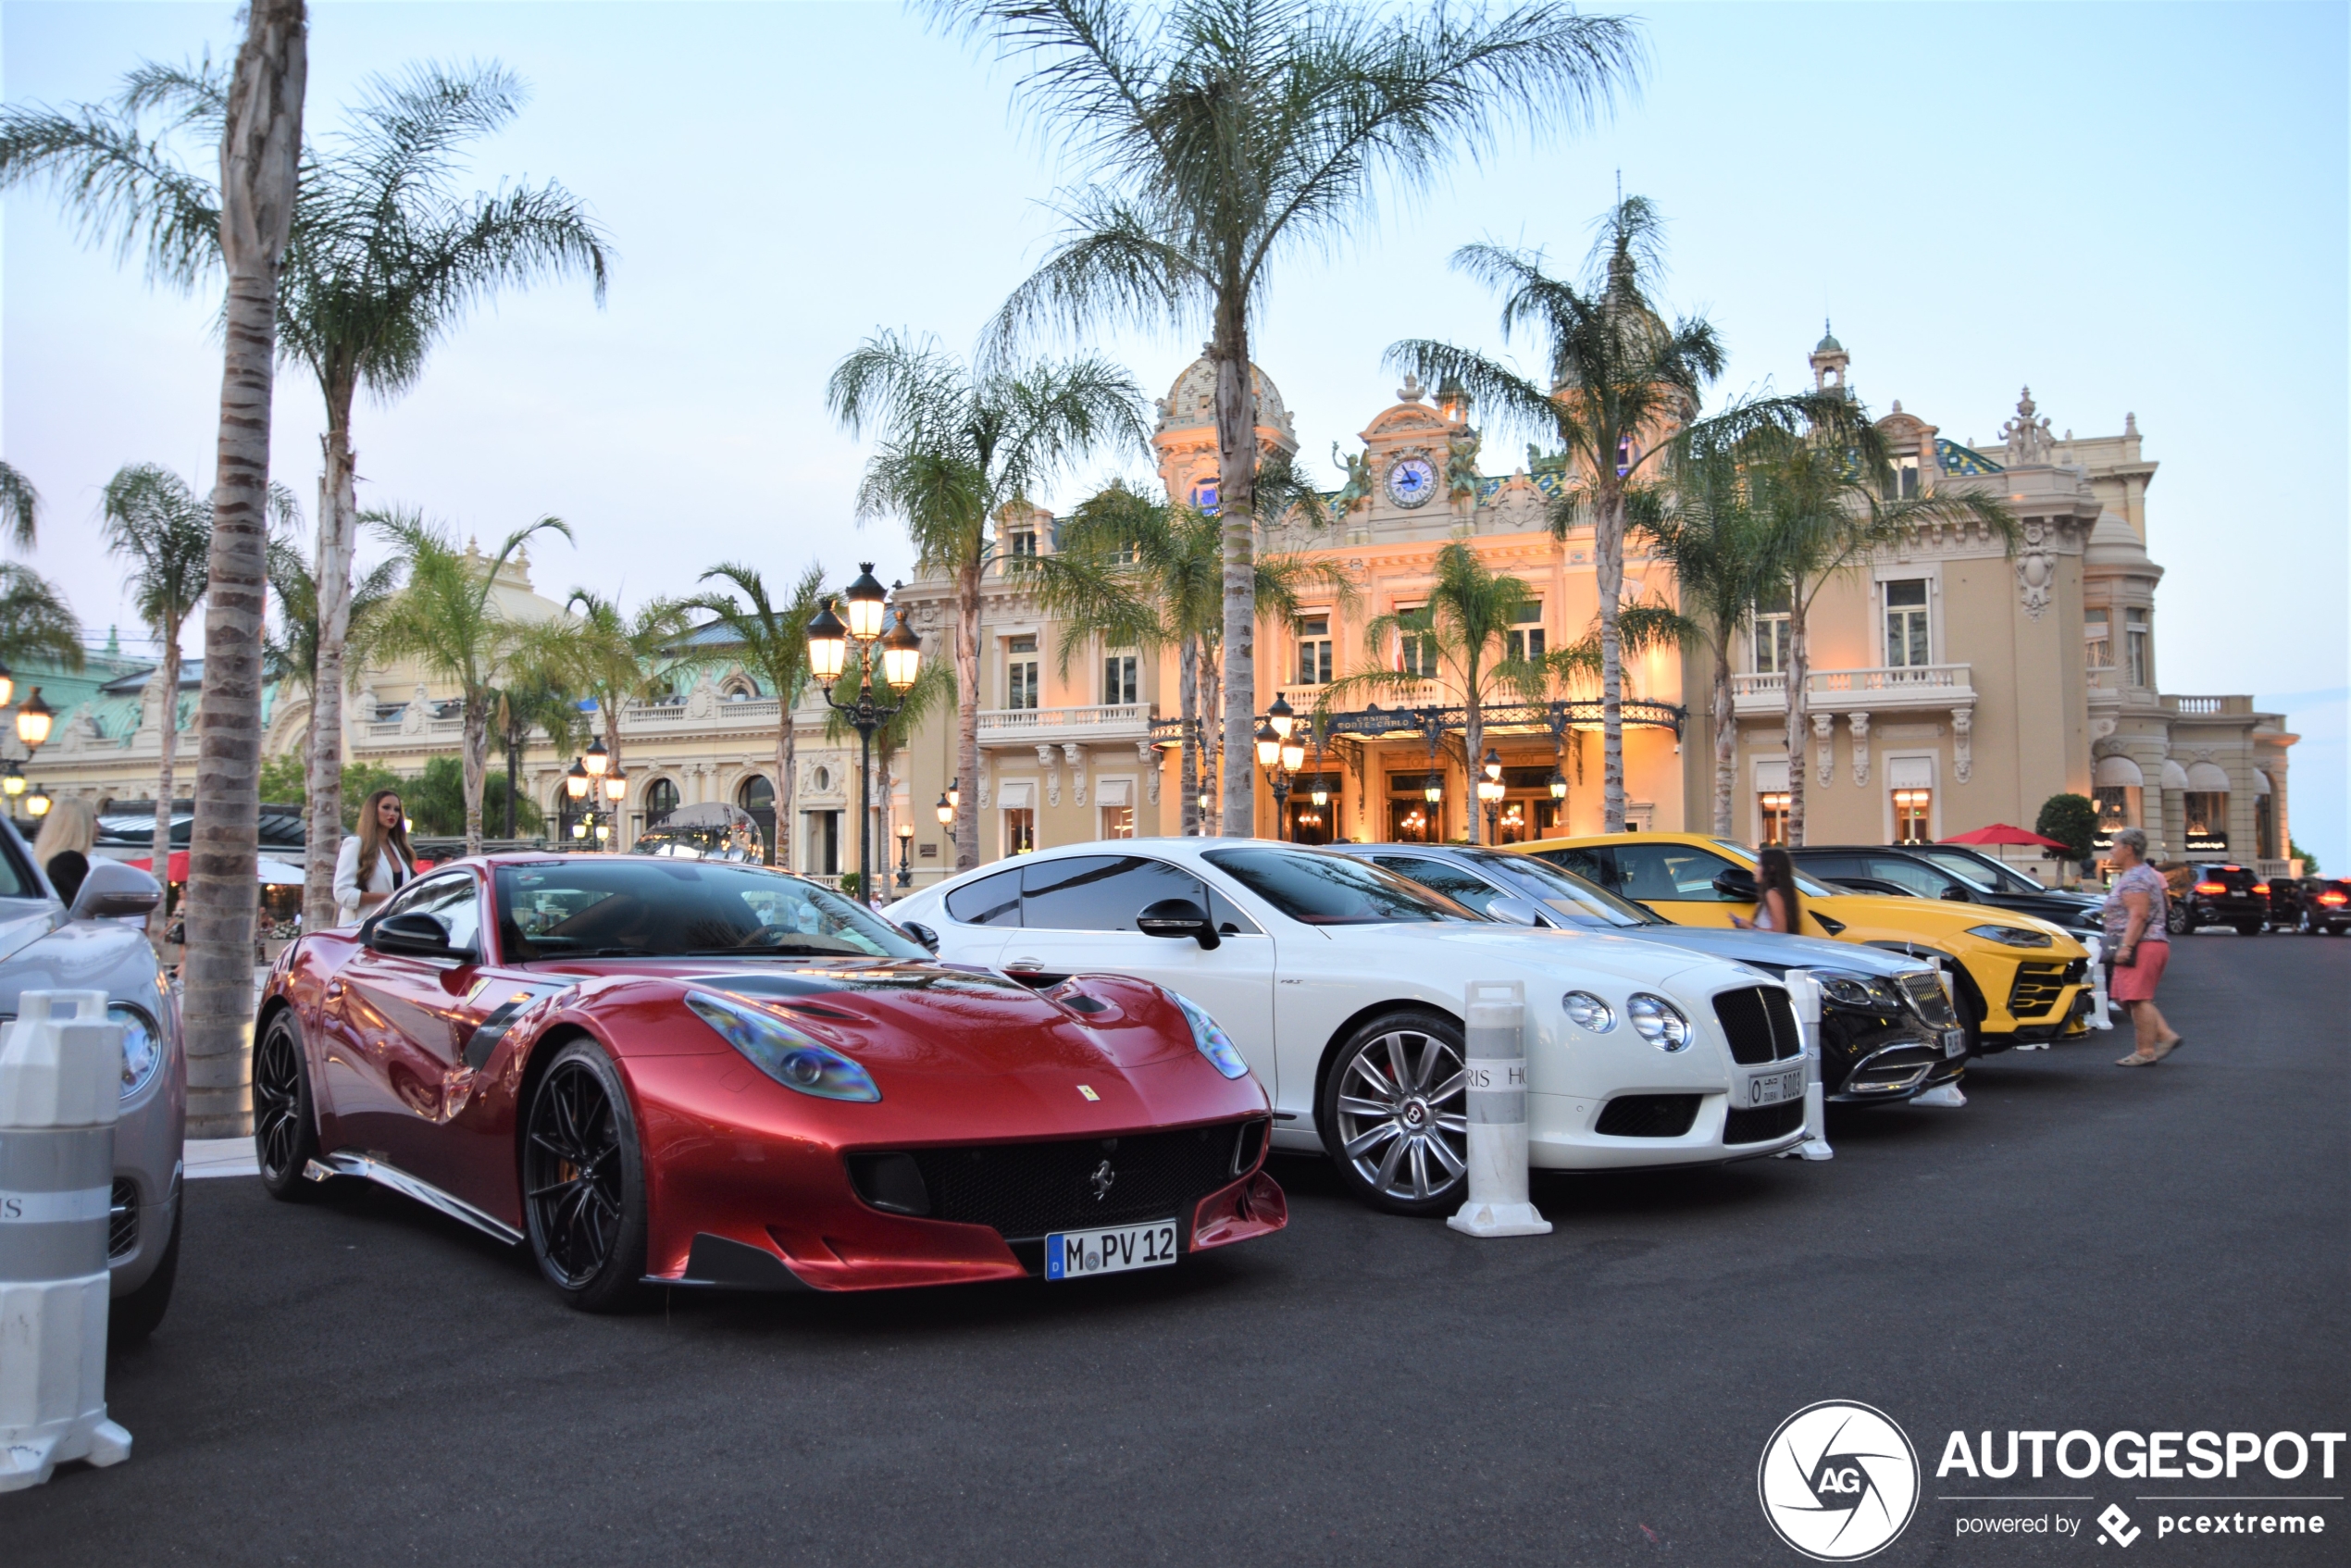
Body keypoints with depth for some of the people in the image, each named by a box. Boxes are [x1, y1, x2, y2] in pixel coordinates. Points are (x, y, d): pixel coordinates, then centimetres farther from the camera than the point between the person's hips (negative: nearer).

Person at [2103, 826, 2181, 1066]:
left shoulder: (2134, 879, -13)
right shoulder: (2147, 873, 21)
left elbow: (2138, 916, -22)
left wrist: (2126, 946, -26)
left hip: (2141, 947, -11)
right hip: (2153, 945, 11)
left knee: (2137, 999, -9)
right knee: (2129, 998, 14)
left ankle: (2146, 1052, -8)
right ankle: (2166, 1036, 8)